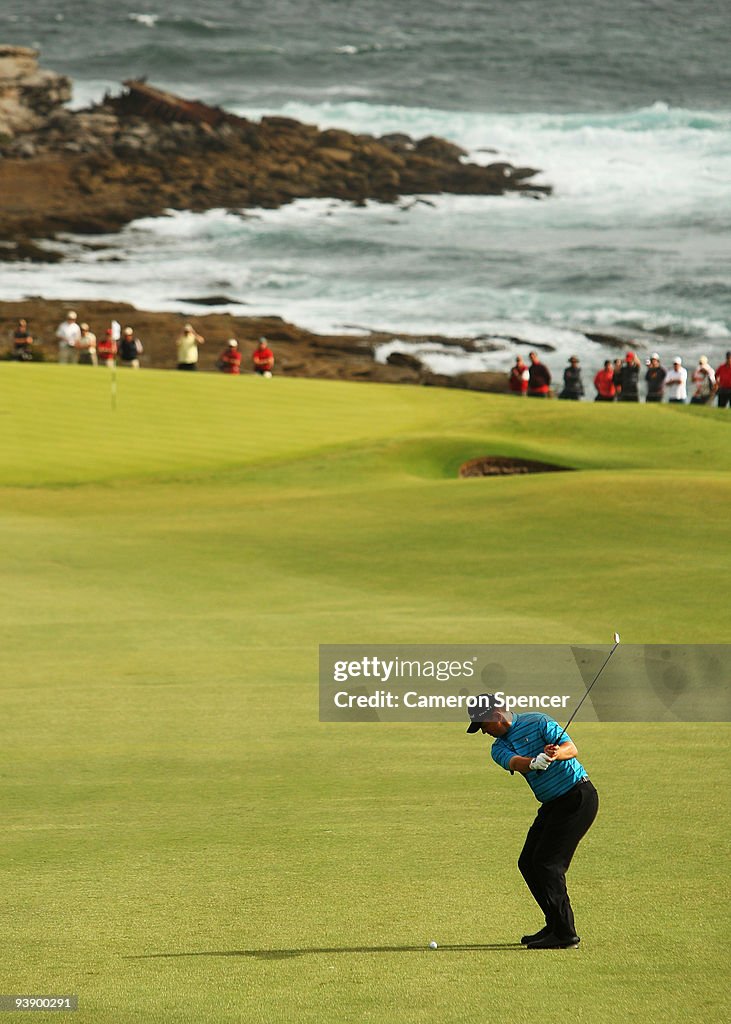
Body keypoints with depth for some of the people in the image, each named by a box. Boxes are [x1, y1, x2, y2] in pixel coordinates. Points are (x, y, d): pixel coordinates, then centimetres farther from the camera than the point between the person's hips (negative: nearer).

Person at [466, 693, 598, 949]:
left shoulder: (538, 723, -7)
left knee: (547, 862, -14)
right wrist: (535, 762, -39)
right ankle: (555, 926, 18)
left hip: (579, 796, -8)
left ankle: (565, 933, -12)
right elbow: (515, 762, -16)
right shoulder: (499, 747, 7)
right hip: (552, 803, 8)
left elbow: (572, 748, -18)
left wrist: (557, 753, -41)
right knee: (528, 863, 7)